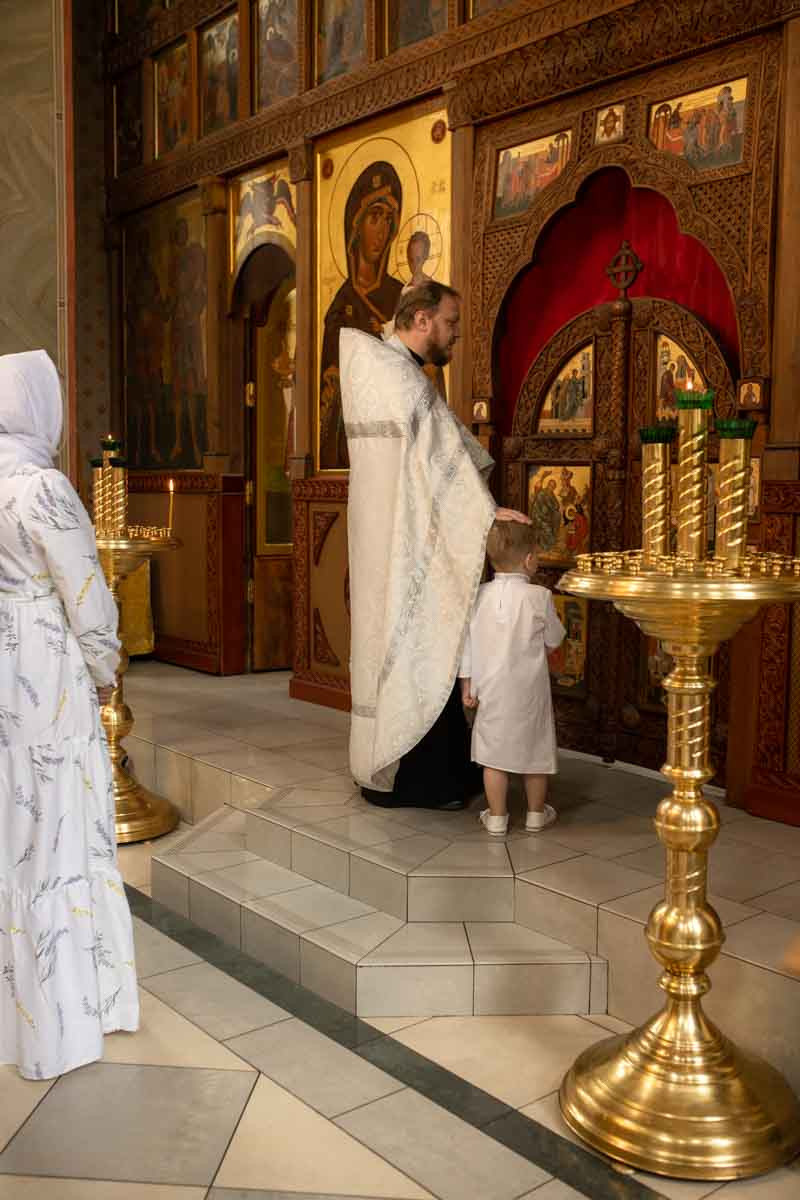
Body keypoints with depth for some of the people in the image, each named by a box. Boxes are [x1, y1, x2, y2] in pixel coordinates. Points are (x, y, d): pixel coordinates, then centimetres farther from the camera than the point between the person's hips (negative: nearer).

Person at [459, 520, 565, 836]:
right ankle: (536, 813, 26)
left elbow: (468, 642, 0)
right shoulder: (539, 596, -12)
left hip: (491, 689, 2)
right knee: (534, 749, 14)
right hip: (529, 689, -2)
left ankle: (497, 817, 16)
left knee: (494, 751, 10)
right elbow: (554, 639, 0)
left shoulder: (480, 595, -4)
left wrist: (467, 684, 8)